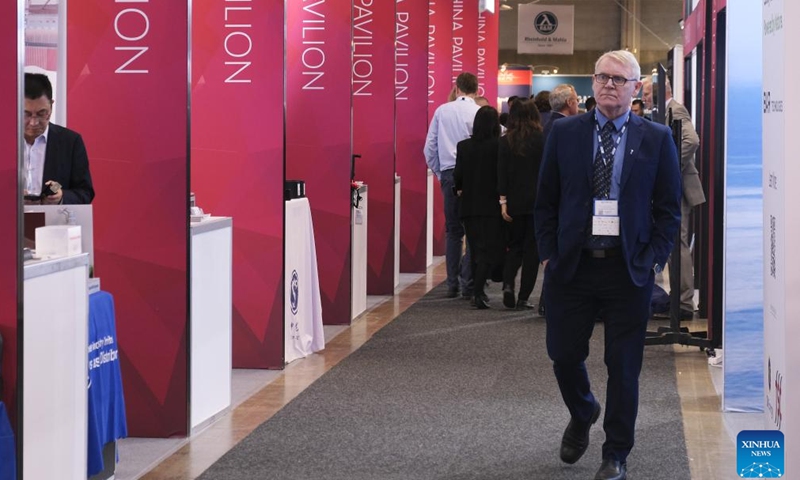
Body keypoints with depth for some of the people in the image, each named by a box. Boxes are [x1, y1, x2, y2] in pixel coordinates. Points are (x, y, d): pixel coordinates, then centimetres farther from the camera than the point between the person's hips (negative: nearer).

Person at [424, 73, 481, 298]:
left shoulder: (442, 111, 6)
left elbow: (429, 148, 8)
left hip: (448, 174, 3)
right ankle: (468, 283, -5)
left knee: (452, 231, 10)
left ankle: (452, 284, 7)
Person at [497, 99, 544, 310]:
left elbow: (501, 172, -3)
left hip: (515, 202, 2)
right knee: (531, 247, 5)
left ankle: (508, 284, -10)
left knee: (514, 245, 15)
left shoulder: (506, 141, -1)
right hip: (537, 202, -2)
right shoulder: (541, 140, -5)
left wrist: (503, 201, -1)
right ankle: (523, 297, 3)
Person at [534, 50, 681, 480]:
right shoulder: (565, 133, 5)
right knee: (564, 355, 7)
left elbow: (669, 207, 4)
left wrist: (655, 260, -5)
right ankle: (582, 415, 39)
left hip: (629, 269, -1)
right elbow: (546, 200, 8)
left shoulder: (657, 139, 2)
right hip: (571, 265, 1)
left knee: (623, 367, 3)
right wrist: (548, 254, 0)